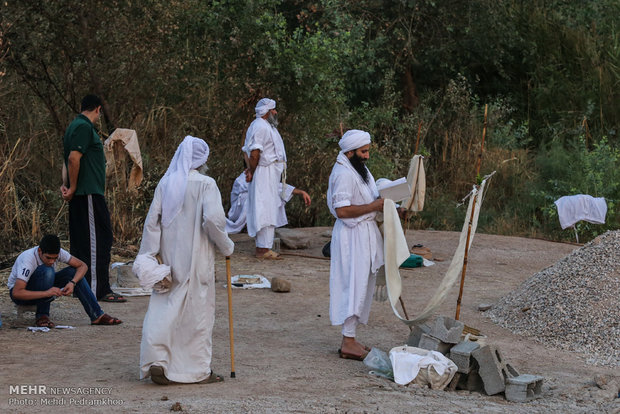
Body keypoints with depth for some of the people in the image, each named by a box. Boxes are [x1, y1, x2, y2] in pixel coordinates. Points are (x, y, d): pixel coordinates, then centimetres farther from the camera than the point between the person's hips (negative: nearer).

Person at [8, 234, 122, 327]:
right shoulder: (28, 259, -33)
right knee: (47, 271, -34)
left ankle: (97, 315, -17)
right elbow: (16, 293, -39)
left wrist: (72, 283, -29)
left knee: (73, 272, -17)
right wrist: (46, 293, -45)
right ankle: (42, 316, -24)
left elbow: (82, 265, -10)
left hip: (43, 288, 6)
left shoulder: (57, 252, -18)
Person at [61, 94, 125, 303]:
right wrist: (73, 188, -14)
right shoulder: (84, 127, -12)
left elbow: (67, 160, 18)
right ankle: (99, 289, -10)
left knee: (81, 242, 12)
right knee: (98, 239, -9)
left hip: (79, 195, 10)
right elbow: (73, 158, -21)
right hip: (89, 193, -10)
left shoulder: (75, 126, 20)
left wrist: (66, 185, 5)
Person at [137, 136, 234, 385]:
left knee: (163, 308, 7)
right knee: (198, 310, 5)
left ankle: (156, 361, -7)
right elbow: (213, 219, -19)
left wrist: (147, 254, 3)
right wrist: (225, 246, -5)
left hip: (170, 257, 4)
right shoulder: (205, 184, -11)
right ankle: (199, 370, 11)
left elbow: (152, 221, 1)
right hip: (197, 257, -4)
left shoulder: (165, 183, 2)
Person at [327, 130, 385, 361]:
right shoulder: (343, 174, -18)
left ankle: (350, 338, 19)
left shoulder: (359, 169, 15)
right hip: (352, 235, -10)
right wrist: (374, 206, -20)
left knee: (362, 287, 13)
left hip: (366, 233, 10)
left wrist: (382, 201, 6)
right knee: (354, 287, -8)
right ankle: (348, 343, -4)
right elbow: (342, 210, -25)